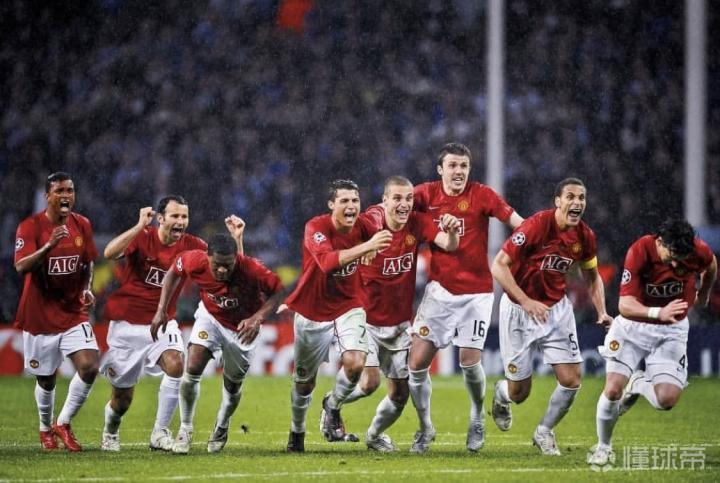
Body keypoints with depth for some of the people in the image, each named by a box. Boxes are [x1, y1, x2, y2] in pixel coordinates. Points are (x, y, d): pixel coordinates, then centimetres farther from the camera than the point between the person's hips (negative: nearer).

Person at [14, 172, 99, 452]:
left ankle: (63, 423, 2)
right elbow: (21, 266, -24)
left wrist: (87, 289, -2)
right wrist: (49, 246, -37)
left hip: (74, 312, 3)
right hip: (40, 315, -3)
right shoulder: (30, 226, -11)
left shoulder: (82, 225, 3)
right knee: (46, 380, 7)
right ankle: (45, 428, 33)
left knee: (89, 367, -16)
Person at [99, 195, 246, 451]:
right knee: (123, 397, 6)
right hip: (127, 323, -2)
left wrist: (236, 238, -20)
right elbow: (110, 253, -32)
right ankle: (110, 433, 41)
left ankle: (160, 433, -17)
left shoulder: (191, 246, -4)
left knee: (175, 365, -29)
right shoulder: (142, 238, -13)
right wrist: (140, 226, -37)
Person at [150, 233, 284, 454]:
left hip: (242, 327, -1)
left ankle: (221, 429, 42)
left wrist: (257, 319, -35)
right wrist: (162, 310, -9)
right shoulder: (195, 262, -29)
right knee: (192, 369, -18)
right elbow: (175, 271, -6)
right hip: (210, 317, 1)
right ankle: (185, 430, 0)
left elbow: (277, 291, -20)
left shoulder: (251, 270, -36)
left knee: (233, 385, 11)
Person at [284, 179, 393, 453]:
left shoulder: (363, 225, -11)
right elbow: (327, 261, -43)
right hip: (312, 311, -2)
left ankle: (333, 406, 9)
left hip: (348, 306, 2)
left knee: (355, 363, -22)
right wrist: (365, 247, -54)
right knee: (304, 381, 10)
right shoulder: (316, 228, -23)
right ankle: (297, 432, 38)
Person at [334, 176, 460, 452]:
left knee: (400, 393, 7)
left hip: (400, 323, 4)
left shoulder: (418, 224, -7)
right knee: (370, 381, -18)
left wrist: (451, 231, -40)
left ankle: (375, 435, 35)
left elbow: (449, 246, -20)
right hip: (368, 319, -4)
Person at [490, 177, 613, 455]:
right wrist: (526, 302, -29)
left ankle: (544, 432, 18)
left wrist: (602, 313, -2)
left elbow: (592, 277, 13)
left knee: (571, 380, -7)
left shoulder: (585, 236, -5)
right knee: (519, 392, 1)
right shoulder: (537, 226, -23)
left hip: (557, 308, 5)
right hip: (519, 308, -4)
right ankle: (501, 394, 40)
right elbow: (499, 266, -22)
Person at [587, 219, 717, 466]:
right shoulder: (639, 252, -27)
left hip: (672, 330, 1)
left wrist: (704, 294, 25)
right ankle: (603, 446, 14)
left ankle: (640, 384, 20)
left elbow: (711, 265, 8)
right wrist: (659, 312, -48)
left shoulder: (699, 250, -20)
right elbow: (625, 305, -31)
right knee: (613, 389, -13)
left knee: (666, 400, -16)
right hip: (633, 324, -1)